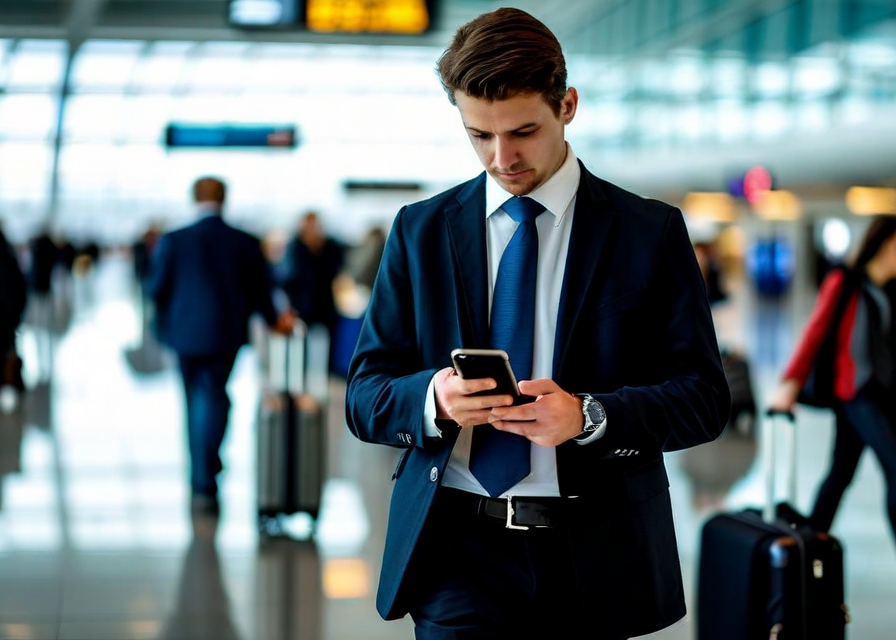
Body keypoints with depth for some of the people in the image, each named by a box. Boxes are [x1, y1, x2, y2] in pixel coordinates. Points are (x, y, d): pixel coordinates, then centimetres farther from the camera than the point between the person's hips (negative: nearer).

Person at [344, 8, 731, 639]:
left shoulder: (652, 232, 2)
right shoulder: (420, 231, 7)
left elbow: (704, 396, -3)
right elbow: (365, 396, 5)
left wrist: (585, 415, -21)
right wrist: (433, 398, -18)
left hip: (595, 559, 0)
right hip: (458, 549, 0)